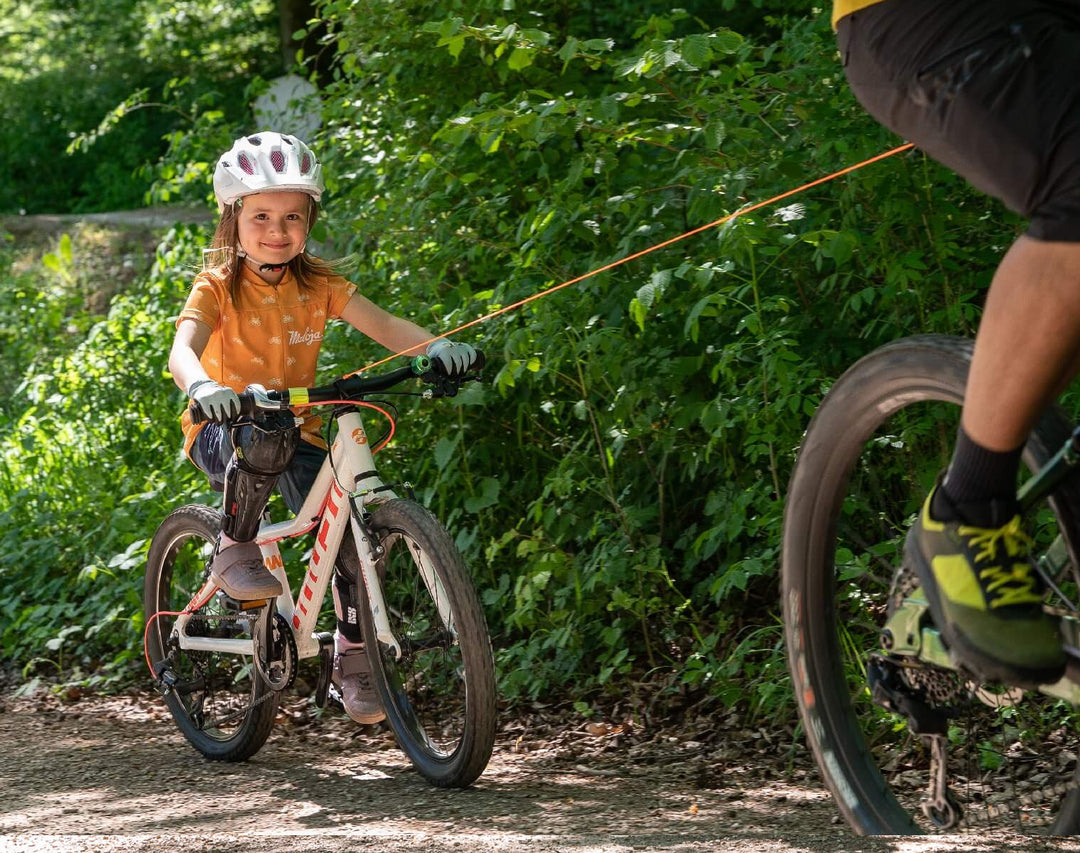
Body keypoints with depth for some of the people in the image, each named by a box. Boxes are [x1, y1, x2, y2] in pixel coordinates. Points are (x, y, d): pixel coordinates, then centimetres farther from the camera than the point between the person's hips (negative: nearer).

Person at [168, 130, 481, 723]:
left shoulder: (318, 285, 1)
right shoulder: (218, 287, -9)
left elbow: (383, 325, -10)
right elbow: (183, 349, -26)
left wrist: (436, 347, -31)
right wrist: (203, 387, -49)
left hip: (298, 437, 4)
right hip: (224, 433, -4)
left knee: (357, 531, -17)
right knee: (268, 435, -40)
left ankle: (353, 663, 2)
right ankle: (234, 551, -17)